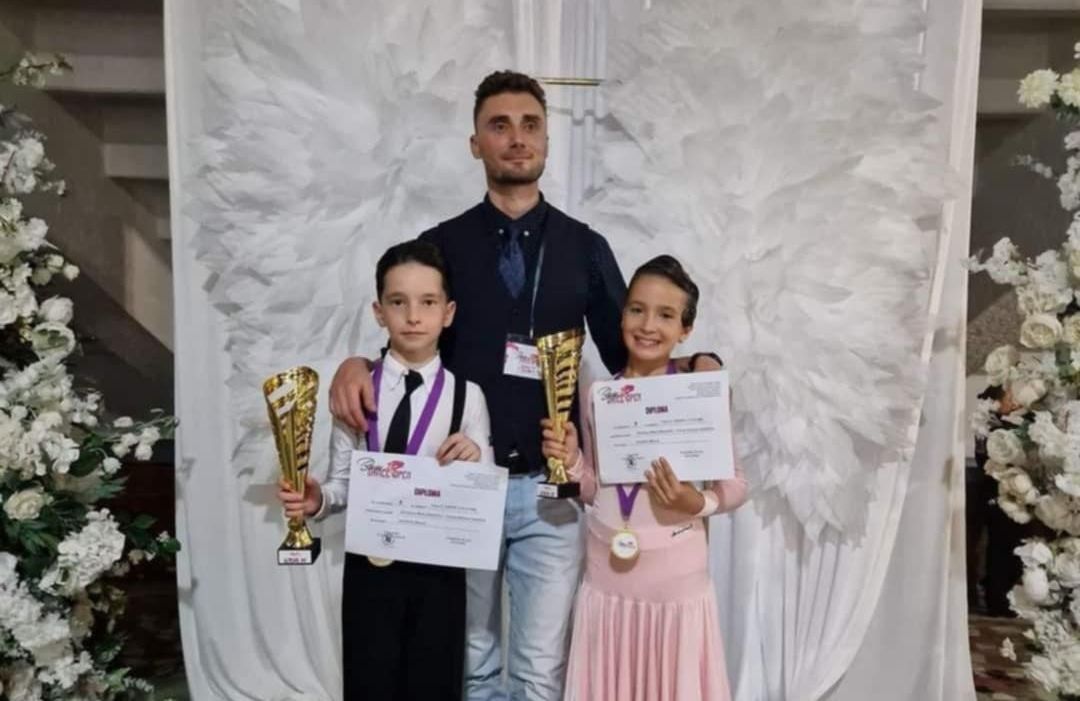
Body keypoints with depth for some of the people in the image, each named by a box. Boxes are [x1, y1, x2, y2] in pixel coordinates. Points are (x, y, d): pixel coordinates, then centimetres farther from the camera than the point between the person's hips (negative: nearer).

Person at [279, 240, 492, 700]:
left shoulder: (465, 395, -5)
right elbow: (342, 481, 1)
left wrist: (475, 458, -22)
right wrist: (317, 501, -20)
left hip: (438, 567, 0)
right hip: (369, 565, 1)